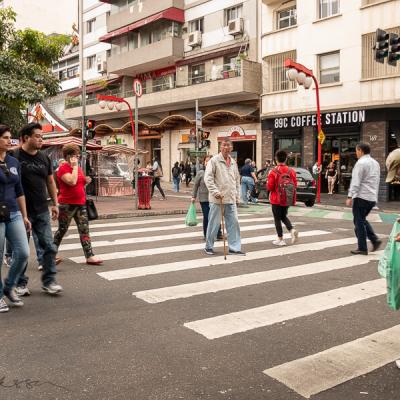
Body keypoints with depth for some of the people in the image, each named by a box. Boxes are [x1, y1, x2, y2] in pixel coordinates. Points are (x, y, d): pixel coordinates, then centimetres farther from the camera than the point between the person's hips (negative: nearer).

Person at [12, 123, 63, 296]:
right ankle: (20, 283, 20)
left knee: (49, 246, 3)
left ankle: (49, 281, 14)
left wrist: (55, 204, 13)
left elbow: (50, 181, 17)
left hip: (42, 211, 4)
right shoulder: (14, 157, -7)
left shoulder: (44, 158, 9)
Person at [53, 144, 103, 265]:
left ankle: (89, 256, -1)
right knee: (62, 230, 6)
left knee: (84, 230, 1)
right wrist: (75, 166, -19)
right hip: (67, 204, -7)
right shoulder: (63, 168, -11)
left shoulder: (78, 168, 13)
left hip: (81, 204, 7)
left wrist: (86, 181, 3)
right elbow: (72, 182, -27)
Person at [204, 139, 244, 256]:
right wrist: (215, 192, -21)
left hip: (231, 199, 6)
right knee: (214, 223, 2)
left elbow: (237, 180, 21)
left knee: (233, 222, 4)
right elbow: (208, 178, -12)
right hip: (217, 199, -6)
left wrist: (237, 196, 16)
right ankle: (209, 247, 16)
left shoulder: (233, 162, 15)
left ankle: (234, 248, 11)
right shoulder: (214, 160, -5)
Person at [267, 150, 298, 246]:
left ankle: (280, 239, 8)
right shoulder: (291, 171, -3)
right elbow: (295, 185, 0)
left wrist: (267, 185, 6)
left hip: (276, 199, -4)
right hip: (287, 199, 4)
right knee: (284, 216, 22)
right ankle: (292, 230, -1)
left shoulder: (273, 172, -15)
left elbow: (269, 187, -15)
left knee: (277, 219, 6)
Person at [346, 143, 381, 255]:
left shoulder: (361, 163, -12)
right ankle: (375, 240, 7)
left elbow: (356, 182, -18)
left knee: (359, 222, 0)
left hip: (361, 197, -8)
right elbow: (377, 182, 18)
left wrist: (350, 197, -18)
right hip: (372, 198, 8)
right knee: (362, 220, 20)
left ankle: (362, 248, 3)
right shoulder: (375, 163, 15)